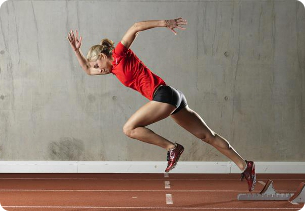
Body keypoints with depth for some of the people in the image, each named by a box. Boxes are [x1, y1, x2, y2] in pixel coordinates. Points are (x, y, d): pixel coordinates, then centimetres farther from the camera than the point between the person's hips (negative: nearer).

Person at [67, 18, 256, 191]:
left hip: (163, 94, -10)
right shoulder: (114, 68, 24)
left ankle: (172, 147, -10)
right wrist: (77, 50, 28)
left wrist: (164, 23, -17)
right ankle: (244, 166, 7)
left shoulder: (119, 54, 1)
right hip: (172, 98, 10)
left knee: (129, 129, -11)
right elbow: (88, 70, 37)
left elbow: (136, 27, -9)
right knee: (209, 136, 7)